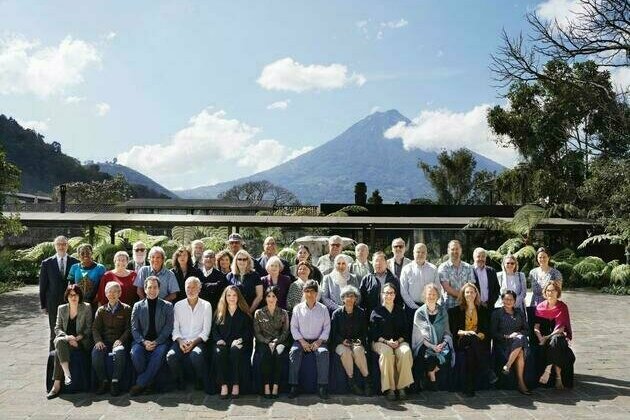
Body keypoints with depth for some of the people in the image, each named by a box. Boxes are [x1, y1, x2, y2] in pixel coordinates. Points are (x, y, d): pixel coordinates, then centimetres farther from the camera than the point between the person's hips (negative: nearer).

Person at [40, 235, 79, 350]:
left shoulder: (75, 262, 2)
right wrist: (43, 305, 3)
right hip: (54, 304, 0)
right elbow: (42, 286, 6)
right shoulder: (47, 263, 4)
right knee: (55, 332, 5)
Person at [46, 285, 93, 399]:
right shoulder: (61, 309, 13)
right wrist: (67, 337, -12)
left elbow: (89, 328, 1)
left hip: (81, 342, -3)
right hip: (65, 339, 3)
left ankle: (57, 384, -30)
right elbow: (57, 328, 8)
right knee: (59, 342, -34)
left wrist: (77, 338, -15)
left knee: (58, 351, -30)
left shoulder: (86, 308, 3)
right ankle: (67, 374, -42)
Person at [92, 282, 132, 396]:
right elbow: (95, 328, 10)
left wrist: (120, 340, -13)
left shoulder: (126, 309, 10)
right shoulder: (101, 310, 18)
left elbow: (129, 328, 4)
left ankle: (115, 382, -26)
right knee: (96, 352, -31)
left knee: (120, 352, -36)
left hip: (119, 341, -2)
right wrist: (98, 341, -10)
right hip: (104, 341, 2)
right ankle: (103, 381, -17)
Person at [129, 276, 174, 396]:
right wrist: (144, 342, -12)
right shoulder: (138, 306, 13)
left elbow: (168, 327, 1)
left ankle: (141, 384, -22)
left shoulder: (167, 306, 9)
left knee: (159, 354, -33)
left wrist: (156, 342, -12)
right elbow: (134, 328, 6)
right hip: (142, 341, 1)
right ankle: (146, 382, -12)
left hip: (160, 341, -1)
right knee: (135, 353, -30)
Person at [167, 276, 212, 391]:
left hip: (198, 342, -2)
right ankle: (180, 381, -2)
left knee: (196, 356, -35)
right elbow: (175, 328, 7)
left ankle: (200, 381, -6)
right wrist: (180, 341, -12)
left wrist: (194, 342, -14)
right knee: (171, 356, -29)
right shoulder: (178, 305, 12)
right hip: (181, 341, 2)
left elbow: (206, 330, 1)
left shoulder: (206, 305, 6)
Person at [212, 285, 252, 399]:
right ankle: (223, 385, -32)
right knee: (219, 351, -33)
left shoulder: (244, 313, 13)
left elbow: (248, 331, 6)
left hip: (238, 343, -1)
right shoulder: (220, 313, 19)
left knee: (235, 350, -36)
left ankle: (236, 385, -31)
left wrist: (240, 340, -12)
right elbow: (214, 330, 12)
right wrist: (219, 340, -7)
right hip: (223, 343, 2)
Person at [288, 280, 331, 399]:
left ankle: (322, 387, -27)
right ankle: (293, 386, -26)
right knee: (294, 352, -30)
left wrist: (319, 341, -11)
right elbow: (293, 327, 4)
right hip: (301, 340, 0)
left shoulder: (323, 309, 8)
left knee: (323, 352, -31)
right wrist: (302, 341, -10)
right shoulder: (298, 308, 8)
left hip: (317, 341, 0)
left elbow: (327, 327, 5)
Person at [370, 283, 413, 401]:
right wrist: (386, 342, -12)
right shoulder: (376, 312, 11)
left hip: (399, 341, 2)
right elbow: (374, 333, 3)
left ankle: (402, 386, -25)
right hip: (380, 342, -2)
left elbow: (405, 331, 13)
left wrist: (398, 341, -6)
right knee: (387, 353, -36)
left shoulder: (400, 311, 19)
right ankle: (389, 388, -28)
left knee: (406, 352, -32)